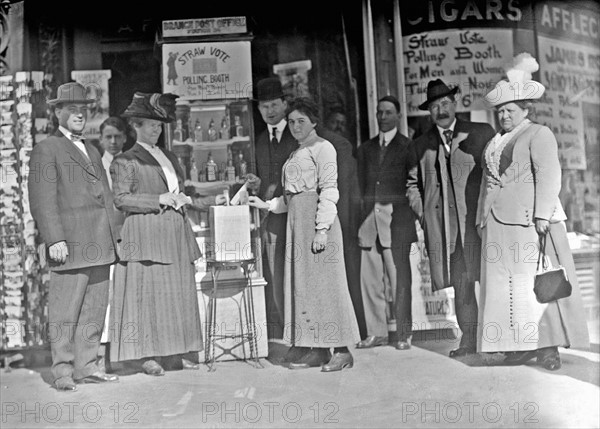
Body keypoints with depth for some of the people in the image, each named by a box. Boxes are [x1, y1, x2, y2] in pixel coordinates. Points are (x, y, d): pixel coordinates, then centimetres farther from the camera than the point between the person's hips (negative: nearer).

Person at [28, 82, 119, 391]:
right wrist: (54, 240, -17)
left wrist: (113, 236, 15)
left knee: (94, 308, 8)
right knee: (65, 309, -4)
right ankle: (62, 371, 4)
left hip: (99, 245, 7)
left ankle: (86, 367, 15)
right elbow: (42, 200, -8)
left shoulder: (92, 151, 23)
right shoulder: (46, 150, 1)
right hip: (70, 244, -7)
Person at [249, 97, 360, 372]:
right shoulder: (297, 154, 20)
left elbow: (329, 190, -12)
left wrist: (322, 229, -20)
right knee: (303, 284, 6)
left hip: (317, 219, -8)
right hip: (297, 221, 8)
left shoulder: (322, 148, -4)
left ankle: (342, 351, 0)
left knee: (325, 282, -7)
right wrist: (267, 205, 13)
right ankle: (316, 349, 12)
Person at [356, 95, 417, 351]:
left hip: (397, 219, -4)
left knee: (399, 279, -3)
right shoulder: (365, 148, 18)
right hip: (369, 218, 4)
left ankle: (403, 334, 7)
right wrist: (362, 218, 6)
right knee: (370, 278, 3)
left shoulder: (408, 147, 5)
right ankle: (376, 332, 12)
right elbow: (361, 186, 15)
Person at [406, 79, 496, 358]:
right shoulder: (421, 145, 15)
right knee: (460, 281, -1)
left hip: (477, 217, -1)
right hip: (441, 222, 1)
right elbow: (412, 184, 22)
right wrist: (422, 212, 9)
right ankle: (468, 339, 5)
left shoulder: (481, 133, 10)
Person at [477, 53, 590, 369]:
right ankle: (520, 344, 8)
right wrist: (482, 219, 15)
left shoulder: (538, 134, -1)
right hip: (498, 224, 7)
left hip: (529, 219, -7)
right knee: (504, 283, 3)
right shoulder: (495, 142, 21)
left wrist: (542, 214, -20)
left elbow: (548, 174, -11)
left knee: (537, 280, -6)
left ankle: (548, 345, 0)